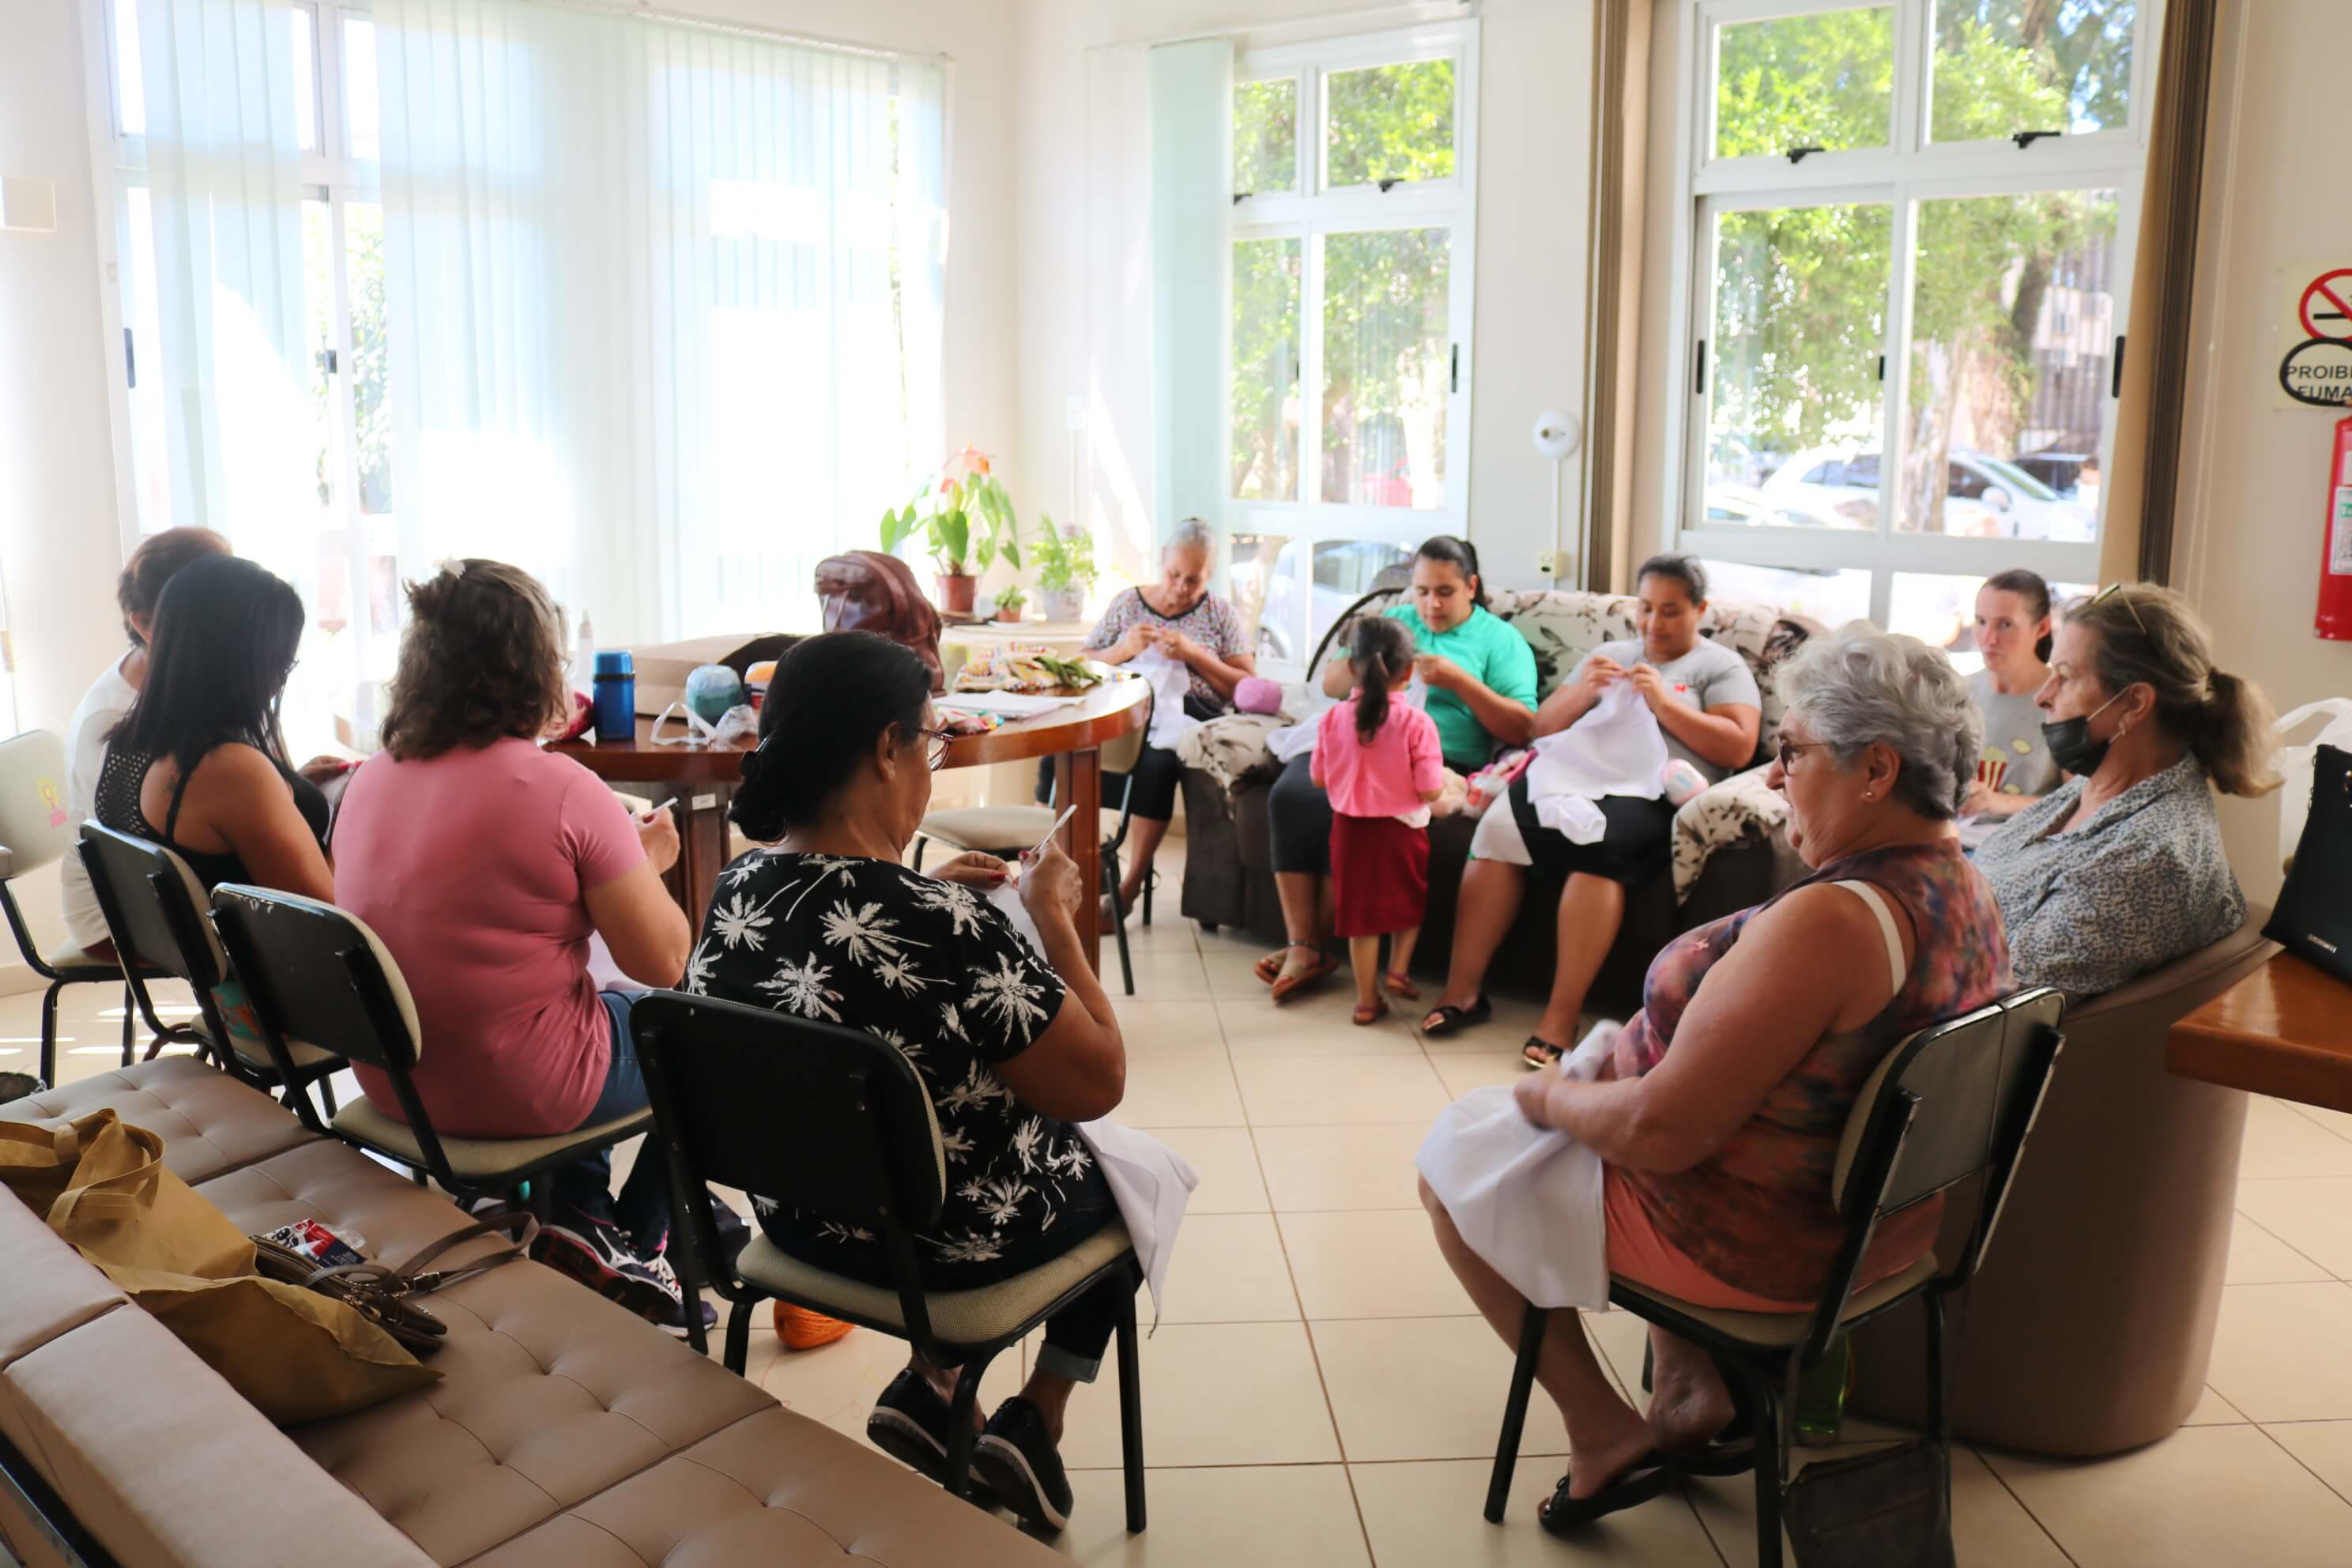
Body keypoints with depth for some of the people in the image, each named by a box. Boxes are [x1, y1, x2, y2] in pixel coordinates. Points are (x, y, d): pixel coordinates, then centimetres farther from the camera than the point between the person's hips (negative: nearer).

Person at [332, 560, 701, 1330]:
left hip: (391, 1083, 7)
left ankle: (579, 1221, 27)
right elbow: (663, 962, -16)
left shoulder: (368, 781, -1)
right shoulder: (562, 789, -21)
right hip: (515, 1096, -7)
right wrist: (644, 863, 2)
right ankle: (637, 1247, 27)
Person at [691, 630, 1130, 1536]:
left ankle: (929, 1384, 27)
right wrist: (1053, 914, -13)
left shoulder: (735, 893, -12)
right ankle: (1034, 1420, 22)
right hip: (955, 1236, -6)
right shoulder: (949, 928, -34)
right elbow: (1098, 1085, -22)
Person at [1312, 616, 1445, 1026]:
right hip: (1401, 829, -2)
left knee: (1361, 913, 11)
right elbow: (1430, 791, -17)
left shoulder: (1332, 719, -8)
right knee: (1409, 901, 26)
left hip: (1350, 829, 2)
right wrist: (1443, 777, 5)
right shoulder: (1416, 722, -17)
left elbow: (1319, 780, 3)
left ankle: (1367, 999, 18)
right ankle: (1398, 969, 19)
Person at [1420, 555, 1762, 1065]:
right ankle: (1464, 990, -22)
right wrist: (1583, 691, -1)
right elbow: (1544, 727, 19)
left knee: (1596, 847, -37)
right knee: (1497, 827, -26)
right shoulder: (1608, 655, 27)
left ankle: (1562, 1016, -33)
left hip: (1654, 790, -4)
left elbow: (1739, 748, -1)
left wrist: (1663, 703, -8)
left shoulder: (1722, 666, 14)